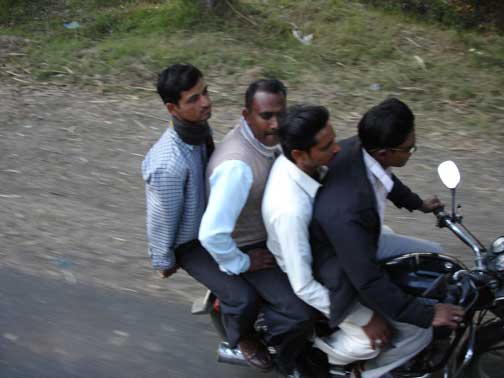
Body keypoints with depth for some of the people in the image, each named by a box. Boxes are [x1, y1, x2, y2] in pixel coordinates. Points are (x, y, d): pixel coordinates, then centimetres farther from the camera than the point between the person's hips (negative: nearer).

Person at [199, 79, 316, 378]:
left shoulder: (266, 138, -7)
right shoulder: (236, 165, -37)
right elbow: (211, 234, -39)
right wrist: (241, 264, -23)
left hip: (273, 230, 9)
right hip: (247, 248, -9)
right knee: (299, 313, -19)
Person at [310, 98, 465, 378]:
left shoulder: (360, 147, -17)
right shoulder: (346, 212, -42)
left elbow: (385, 178, 9)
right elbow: (368, 282, -33)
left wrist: (417, 203, 26)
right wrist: (427, 315, -24)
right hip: (343, 276, -9)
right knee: (418, 332, -8)